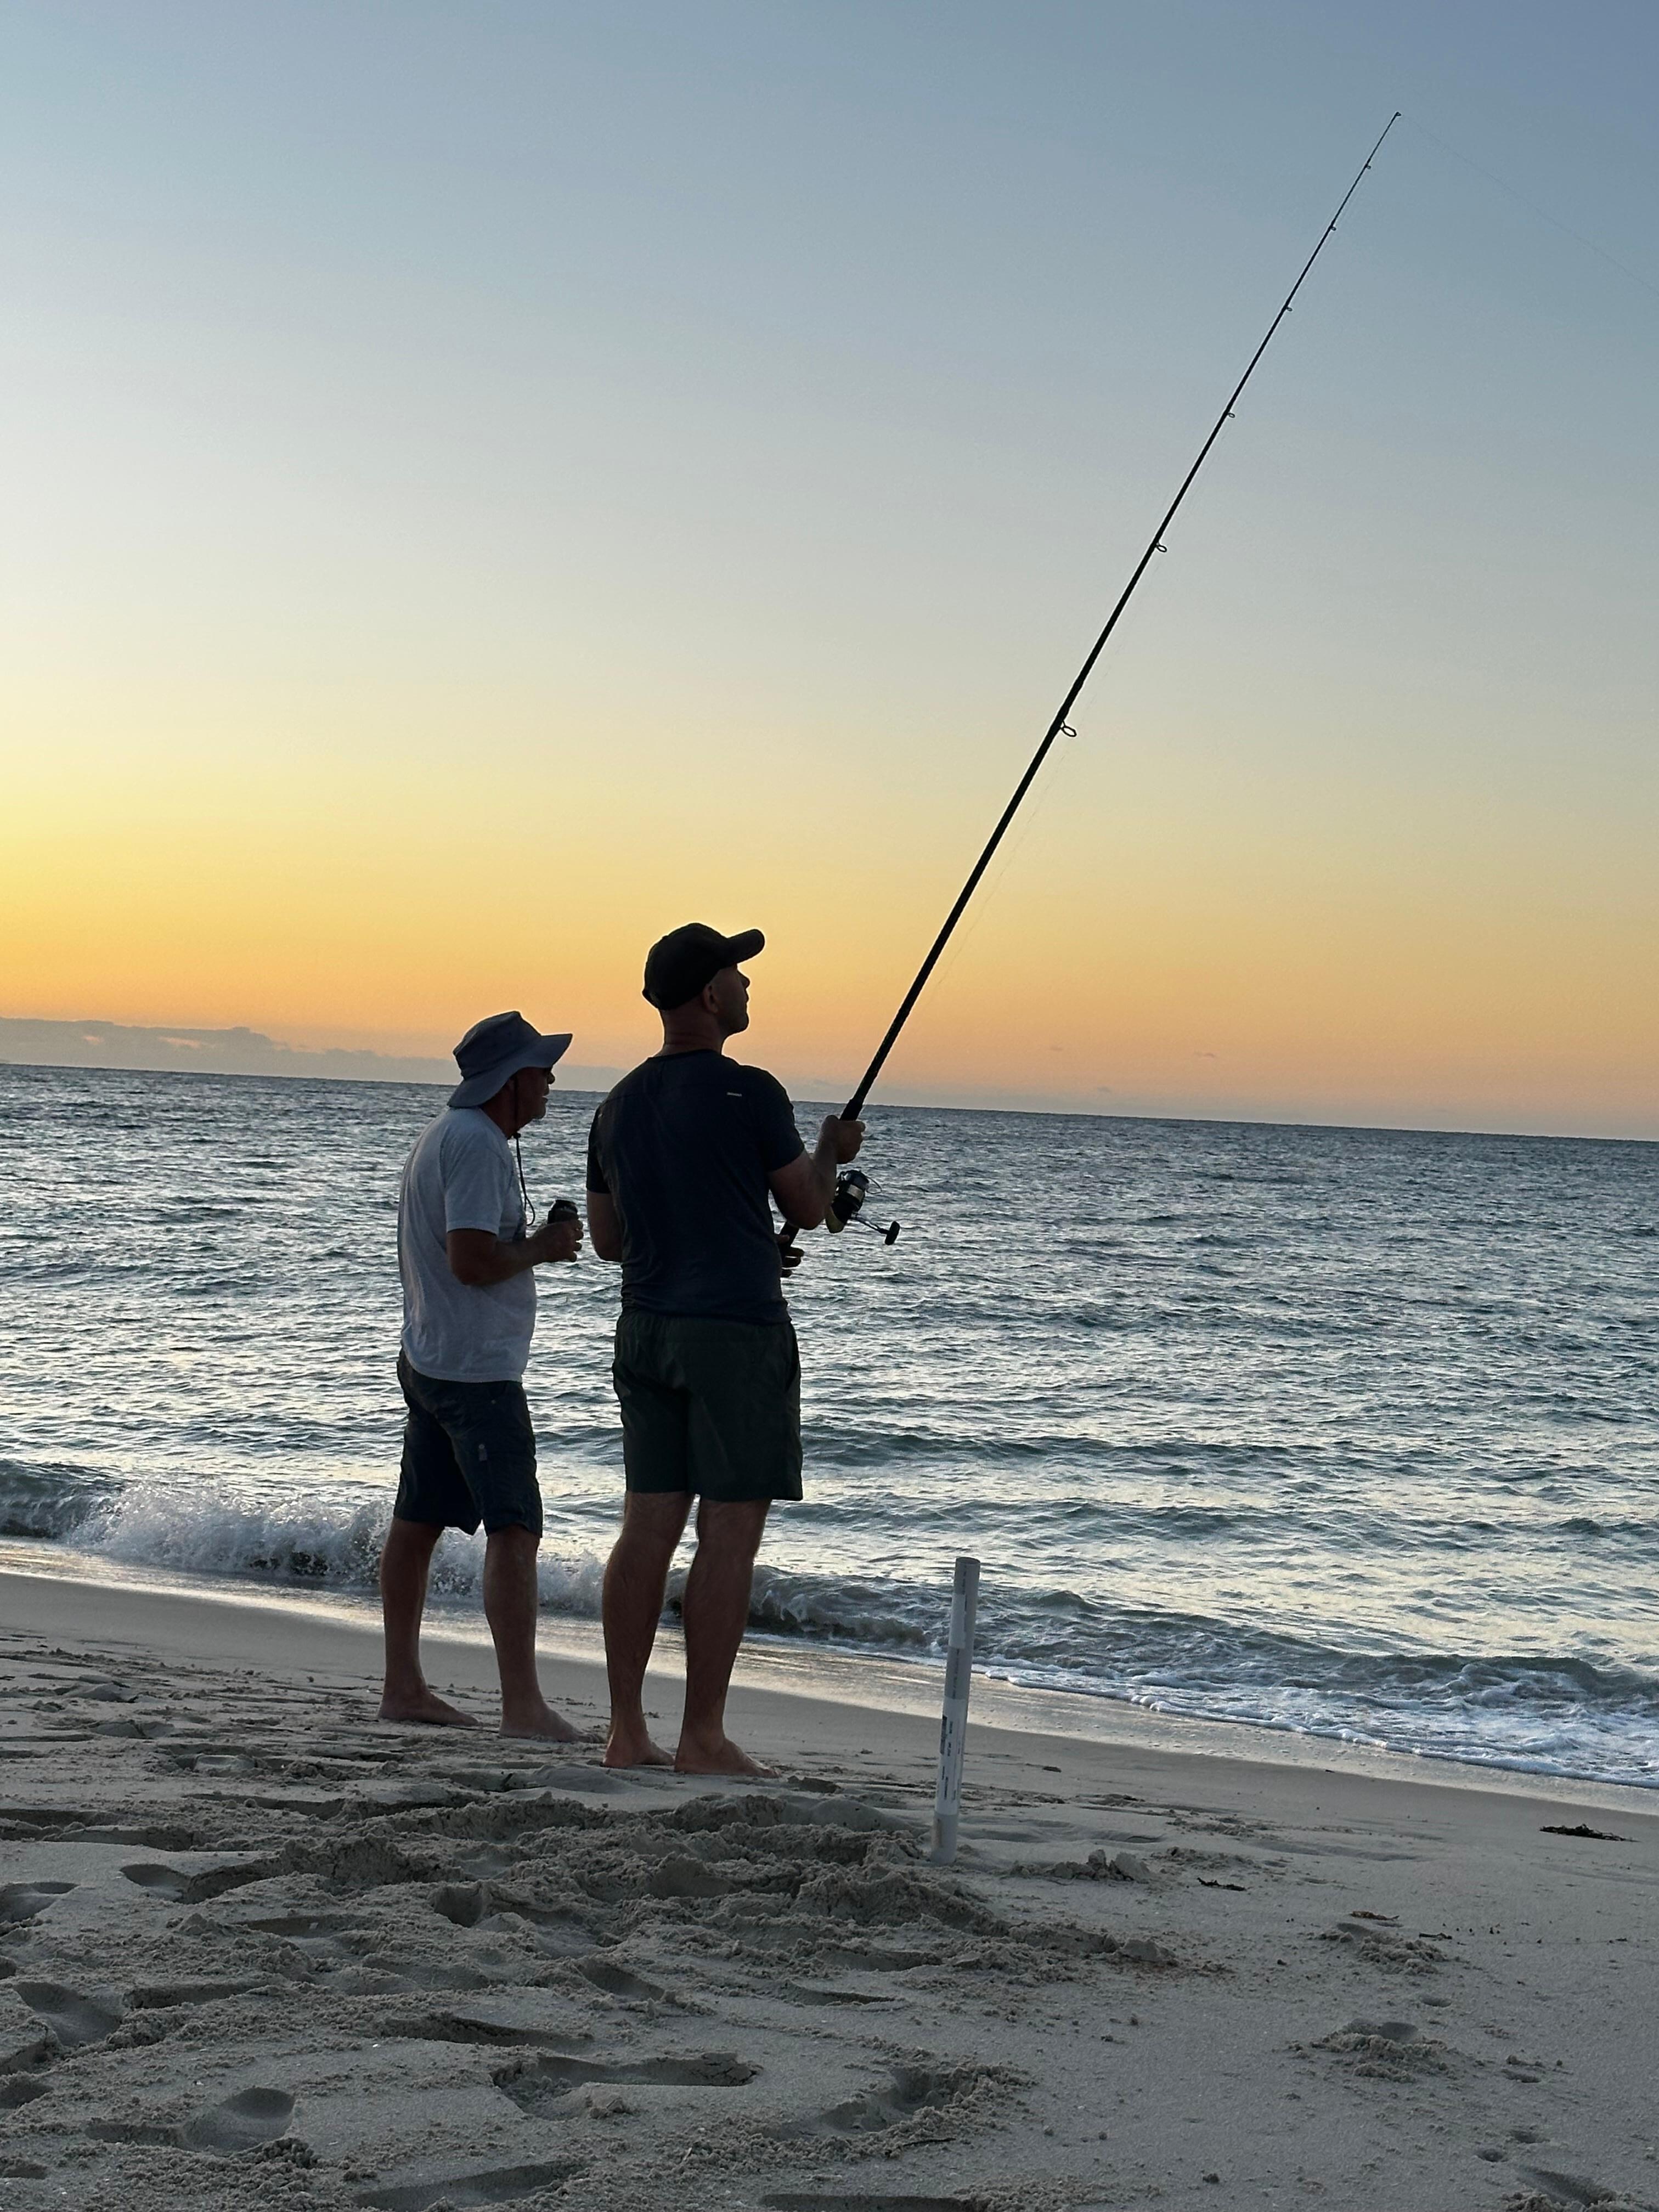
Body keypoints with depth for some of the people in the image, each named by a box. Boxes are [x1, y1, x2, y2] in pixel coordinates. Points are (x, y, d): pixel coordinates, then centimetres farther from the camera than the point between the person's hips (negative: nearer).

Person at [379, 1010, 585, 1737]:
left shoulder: (443, 1133, 15)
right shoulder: (477, 1144, -17)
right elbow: (472, 1262, -24)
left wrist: (535, 1241, 9)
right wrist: (544, 1247, -9)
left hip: (427, 1360, 11)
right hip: (476, 1372, -11)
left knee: (417, 1524, 13)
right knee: (514, 1530, -13)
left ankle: (403, 1687, 21)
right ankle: (523, 1706, -16)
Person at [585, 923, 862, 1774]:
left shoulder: (619, 1106, 10)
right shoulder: (749, 1095, -11)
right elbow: (808, 1206, -1)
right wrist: (833, 1151, 18)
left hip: (646, 1331, 7)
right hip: (737, 1330, -7)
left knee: (647, 1527, 9)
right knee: (729, 1535, -2)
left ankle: (627, 1731, 11)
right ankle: (703, 1737, 0)